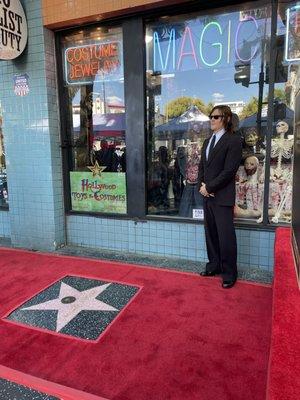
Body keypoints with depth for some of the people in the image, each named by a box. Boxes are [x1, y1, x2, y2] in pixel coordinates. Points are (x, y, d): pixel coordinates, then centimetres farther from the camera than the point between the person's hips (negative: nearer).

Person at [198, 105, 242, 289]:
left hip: (222, 197, -7)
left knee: (226, 236, 0)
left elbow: (229, 170, -14)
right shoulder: (208, 141, 17)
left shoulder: (233, 140, -7)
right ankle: (214, 265, 29)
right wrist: (202, 185, -2)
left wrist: (209, 187, -12)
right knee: (210, 233, 14)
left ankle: (229, 273, 15)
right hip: (207, 195, 7)